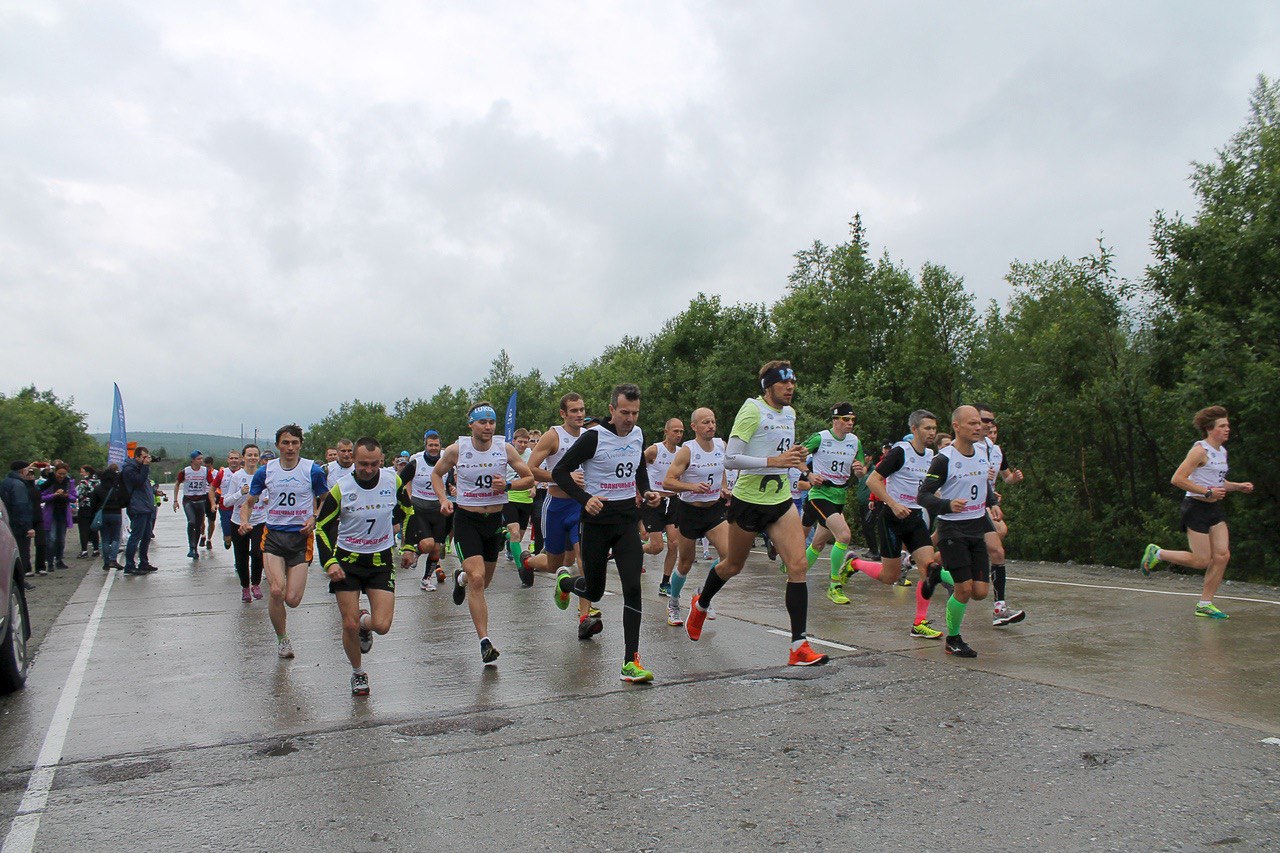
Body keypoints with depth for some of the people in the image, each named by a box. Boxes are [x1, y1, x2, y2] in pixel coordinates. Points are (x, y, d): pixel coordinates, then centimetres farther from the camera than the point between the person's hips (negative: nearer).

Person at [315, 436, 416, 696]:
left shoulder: (393, 481, -8)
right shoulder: (340, 489, -14)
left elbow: (408, 512, 10)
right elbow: (322, 526, -3)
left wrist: (409, 547, 5)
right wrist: (329, 562, -13)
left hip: (382, 560, 1)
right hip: (348, 560, -1)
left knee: (382, 626, -9)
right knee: (350, 626, -1)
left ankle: (365, 622, 28)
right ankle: (358, 673, 25)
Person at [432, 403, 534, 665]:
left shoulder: (505, 448, -4)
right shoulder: (457, 449, -8)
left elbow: (529, 478, 3)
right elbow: (436, 474, 9)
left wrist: (507, 485, -15)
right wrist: (444, 499, -7)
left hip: (495, 519, 3)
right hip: (466, 519, -3)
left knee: (484, 582, 18)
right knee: (477, 580, -17)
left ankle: (462, 578, 54)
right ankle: (484, 641, -11)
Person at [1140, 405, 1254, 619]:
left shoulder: (1222, 451, 13)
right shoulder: (1200, 450, -14)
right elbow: (1177, 479, -20)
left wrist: (1238, 486, 10)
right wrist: (1207, 492, -21)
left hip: (1215, 508, 8)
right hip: (1196, 507, -8)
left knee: (1222, 556, -1)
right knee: (1202, 561, -6)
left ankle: (1205, 604, 8)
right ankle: (1157, 553, 16)